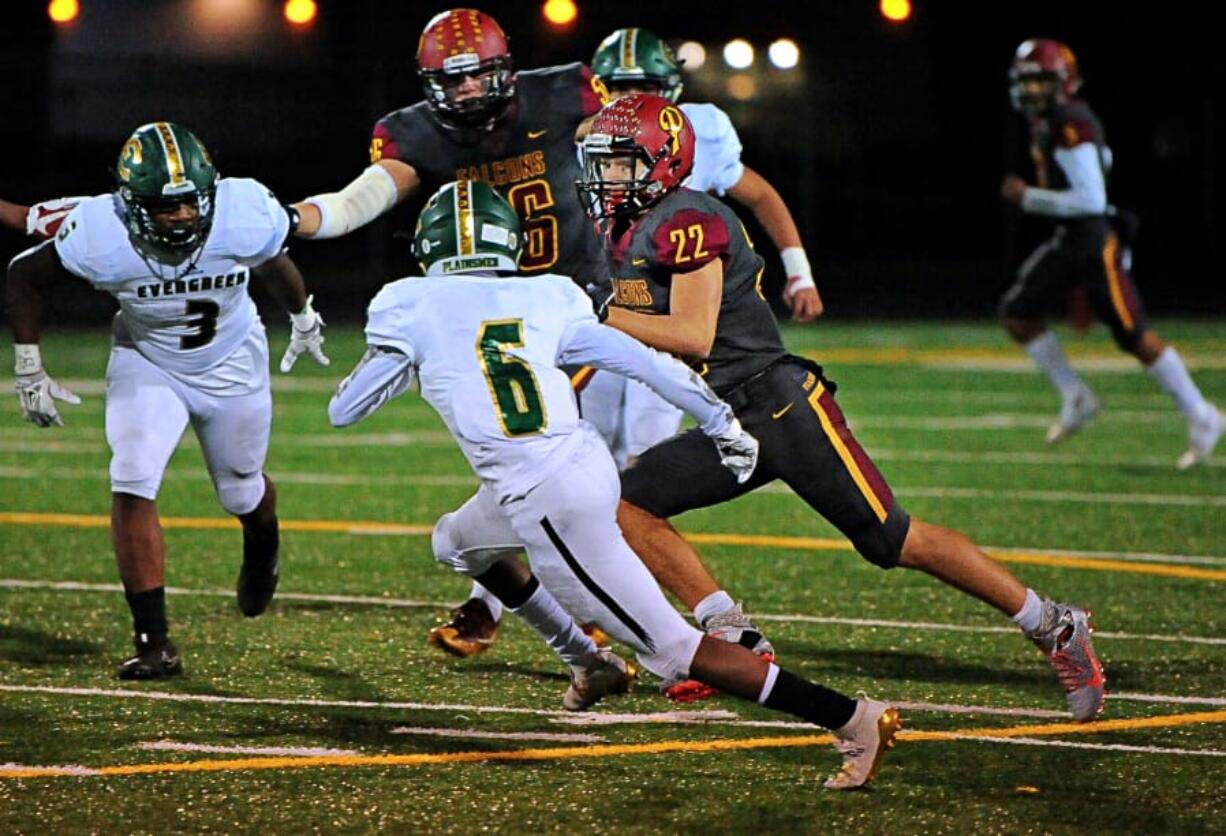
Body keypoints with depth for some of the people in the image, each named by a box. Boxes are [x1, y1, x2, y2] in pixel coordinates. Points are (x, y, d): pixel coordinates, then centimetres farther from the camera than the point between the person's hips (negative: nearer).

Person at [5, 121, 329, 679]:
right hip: (146, 365, -1)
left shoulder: (244, 218, -30)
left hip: (232, 364, 1)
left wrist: (304, 319, 14)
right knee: (132, 486, -20)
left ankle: (262, 549, 57)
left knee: (241, 491, 18)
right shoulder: (102, 236, -33)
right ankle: (153, 642, -13)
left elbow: (274, 264, -5)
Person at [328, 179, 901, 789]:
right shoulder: (543, 300, 10)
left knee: (674, 648, -3)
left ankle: (852, 718, -10)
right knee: (456, 543, 33)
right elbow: (645, 362, 11)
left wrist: (402, 364, 29)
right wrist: (722, 424, 23)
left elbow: (343, 410, 8)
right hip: (588, 460, 7)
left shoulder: (410, 308, -1)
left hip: (548, 503, -7)